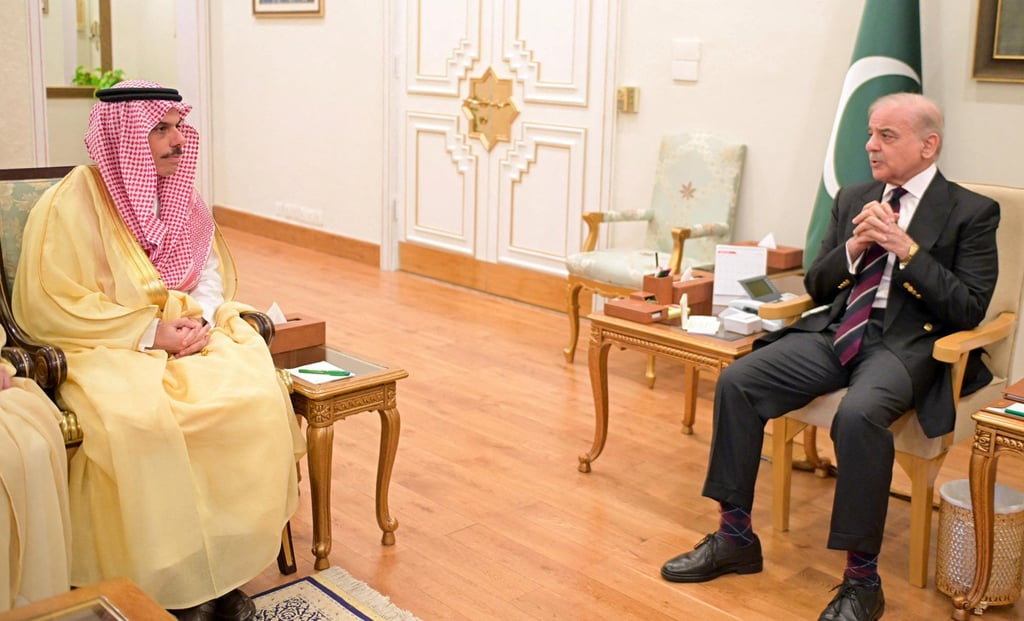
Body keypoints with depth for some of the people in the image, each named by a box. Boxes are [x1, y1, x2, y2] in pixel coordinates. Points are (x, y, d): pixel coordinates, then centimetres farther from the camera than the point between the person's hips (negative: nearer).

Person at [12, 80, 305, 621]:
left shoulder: (177, 194, 8)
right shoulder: (73, 203, -10)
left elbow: (211, 269, 15)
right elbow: (47, 307, -13)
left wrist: (201, 316, -8)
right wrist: (150, 333, -18)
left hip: (191, 335, 5)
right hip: (106, 349, -5)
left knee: (255, 395, -23)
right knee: (141, 422, -35)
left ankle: (224, 564, -12)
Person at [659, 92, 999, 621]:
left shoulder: (971, 212, 2)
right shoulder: (852, 200, 17)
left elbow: (970, 309, -6)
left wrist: (906, 248, -14)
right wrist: (853, 248, -3)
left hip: (906, 344, -5)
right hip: (836, 332, 5)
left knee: (858, 414, -37)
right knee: (736, 382, -17)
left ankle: (862, 578, -21)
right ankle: (735, 537, -6)